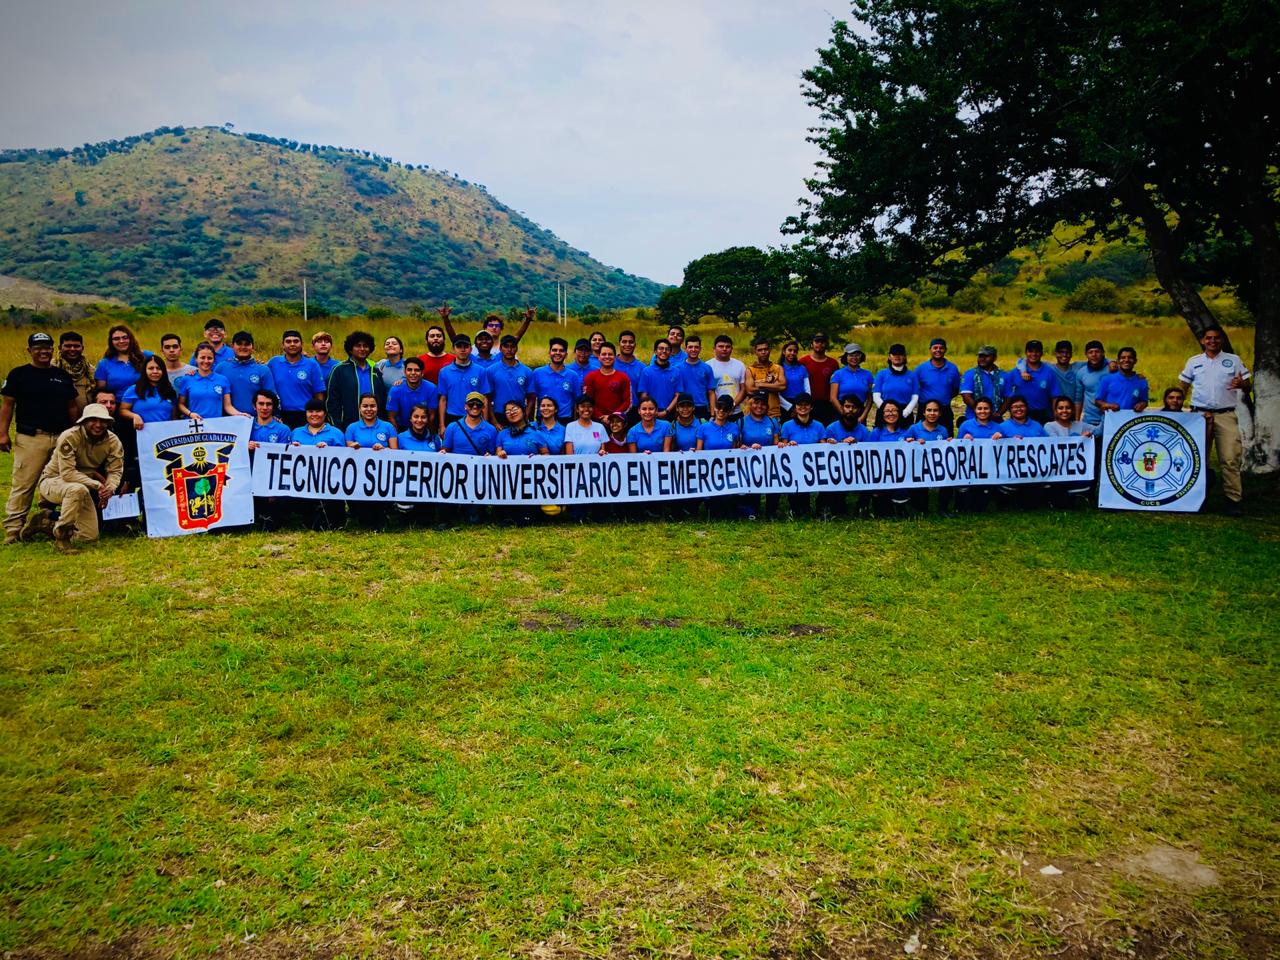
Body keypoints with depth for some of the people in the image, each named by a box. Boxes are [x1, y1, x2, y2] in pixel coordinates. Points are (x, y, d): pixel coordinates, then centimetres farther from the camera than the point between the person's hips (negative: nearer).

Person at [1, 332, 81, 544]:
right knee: (23, 484, -7)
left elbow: (72, 406, 17)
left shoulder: (63, 375, 14)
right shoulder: (19, 374, 4)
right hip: (30, 438, -4)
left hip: (62, 437, 4)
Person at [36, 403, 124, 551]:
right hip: (54, 481, -6)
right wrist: (97, 485, -35)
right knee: (78, 489, -43)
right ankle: (61, 534, -21)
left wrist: (110, 488, -33)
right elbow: (67, 473, -29)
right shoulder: (69, 437, -25)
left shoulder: (112, 441, -10)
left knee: (90, 536, 0)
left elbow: (116, 470, -11)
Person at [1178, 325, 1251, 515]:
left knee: (1230, 459, -8)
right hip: (1200, 415, 2)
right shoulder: (1193, 362, 11)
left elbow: (1247, 387, 6)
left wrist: (1241, 385, -17)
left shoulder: (1234, 360, 8)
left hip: (1225, 415, -2)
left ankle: (1233, 500, -5)